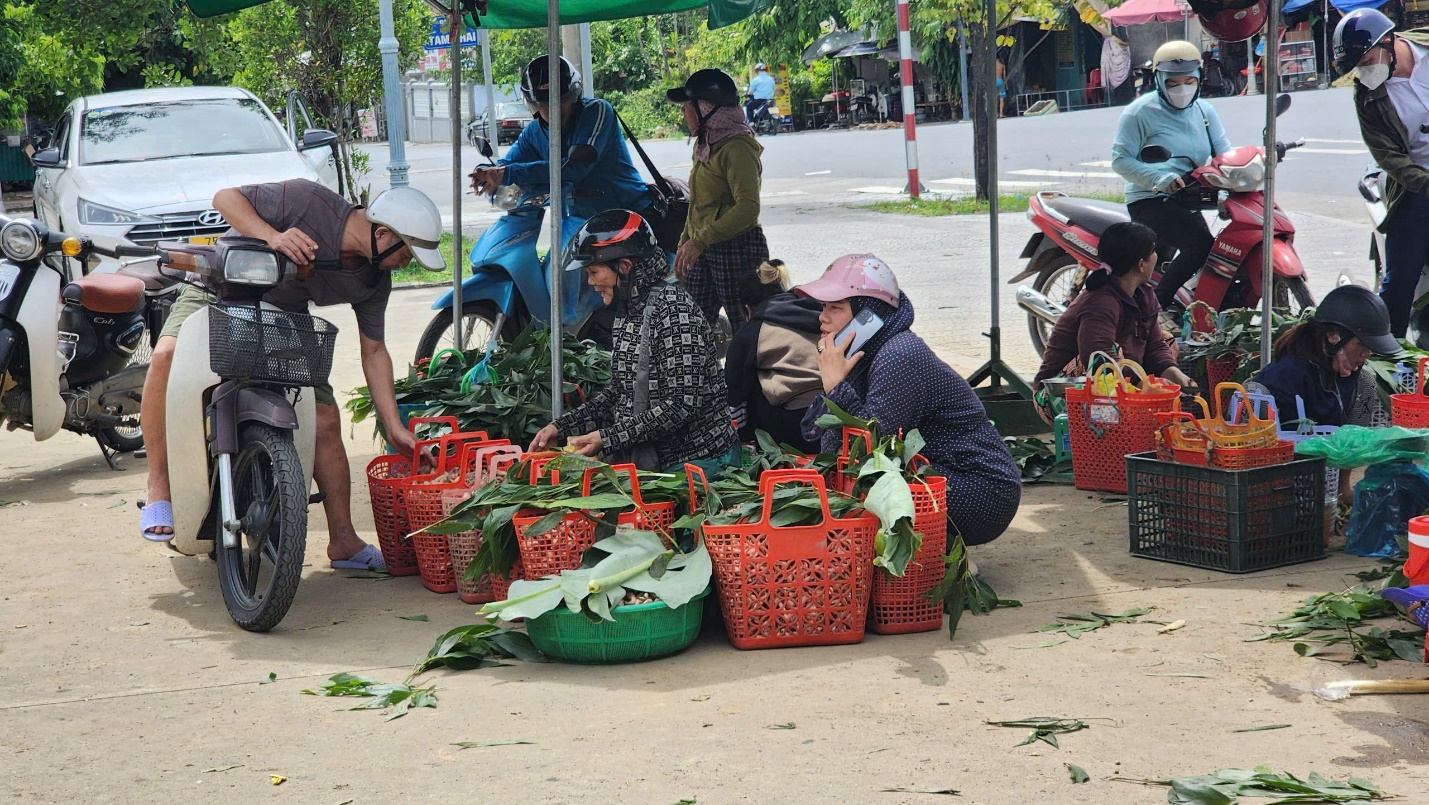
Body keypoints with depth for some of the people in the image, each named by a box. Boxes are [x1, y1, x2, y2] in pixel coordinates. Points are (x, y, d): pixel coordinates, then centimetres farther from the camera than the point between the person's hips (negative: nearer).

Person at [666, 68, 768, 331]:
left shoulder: (737, 148, -14)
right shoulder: (706, 146, 15)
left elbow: (748, 208, -25)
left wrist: (700, 241, -27)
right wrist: (684, 246, 19)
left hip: (737, 248, -9)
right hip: (704, 250, 9)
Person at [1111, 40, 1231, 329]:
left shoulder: (1204, 111, 14)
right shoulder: (1140, 112, -5)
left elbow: (1224, 151, 7)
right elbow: (1120, 159, -9)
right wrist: (1159, 178, -24)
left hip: (1189, 201, 8)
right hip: (1151, 200, -8)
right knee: (1201, 243, -27)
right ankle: (1157, 307, -22)